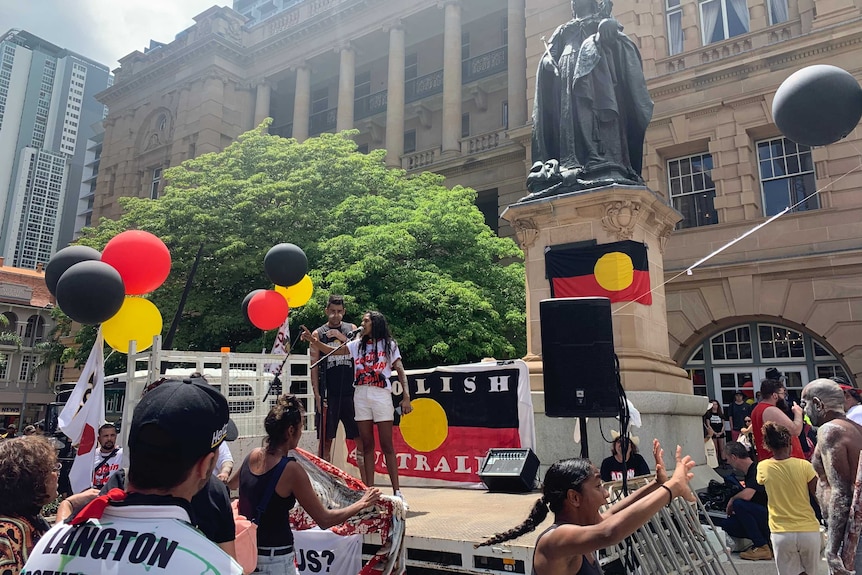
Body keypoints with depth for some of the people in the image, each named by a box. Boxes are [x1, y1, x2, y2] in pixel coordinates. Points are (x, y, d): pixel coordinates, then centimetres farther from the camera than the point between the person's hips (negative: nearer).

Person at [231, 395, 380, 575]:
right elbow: (324, 520, -16)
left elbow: (231, 484, 22)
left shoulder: (252, 456, -3)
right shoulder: (291, 470, -21)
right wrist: (362, 503, -4)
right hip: (274, 560, -7)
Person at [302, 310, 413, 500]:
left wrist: (406, 397, -9)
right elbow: (333, 351, 5)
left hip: (381, 395, -4)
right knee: (367, 445, 6)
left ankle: (397, 490, 1)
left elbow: (400, 371, 1)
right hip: (361, 395, 4)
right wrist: (314, 341, -10)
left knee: (387, 445, -3)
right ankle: (369, 489, 11)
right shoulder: (357, 344, 13)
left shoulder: (389, 345, 4)